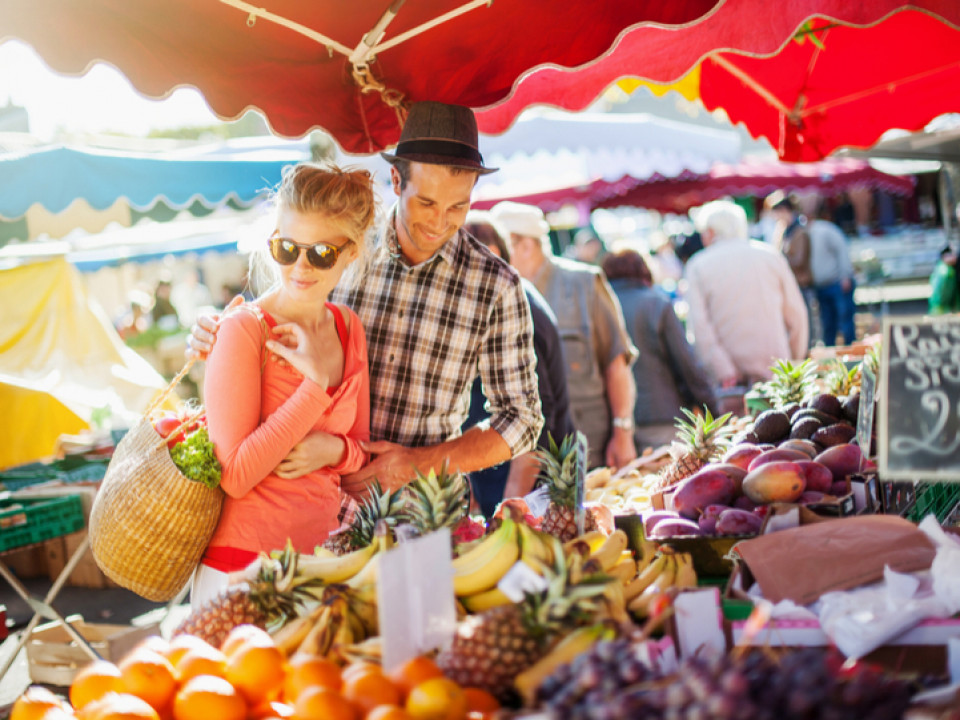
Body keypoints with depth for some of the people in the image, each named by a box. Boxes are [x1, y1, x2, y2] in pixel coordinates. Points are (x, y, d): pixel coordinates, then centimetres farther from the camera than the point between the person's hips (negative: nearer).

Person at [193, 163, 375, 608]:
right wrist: (317, 381, -18)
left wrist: (332, 449, -9)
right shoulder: (243, 329, -12)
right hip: (244, 571, -6)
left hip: (322, 560, 6)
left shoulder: (348, 327, 7)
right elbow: (236, 475, -18)